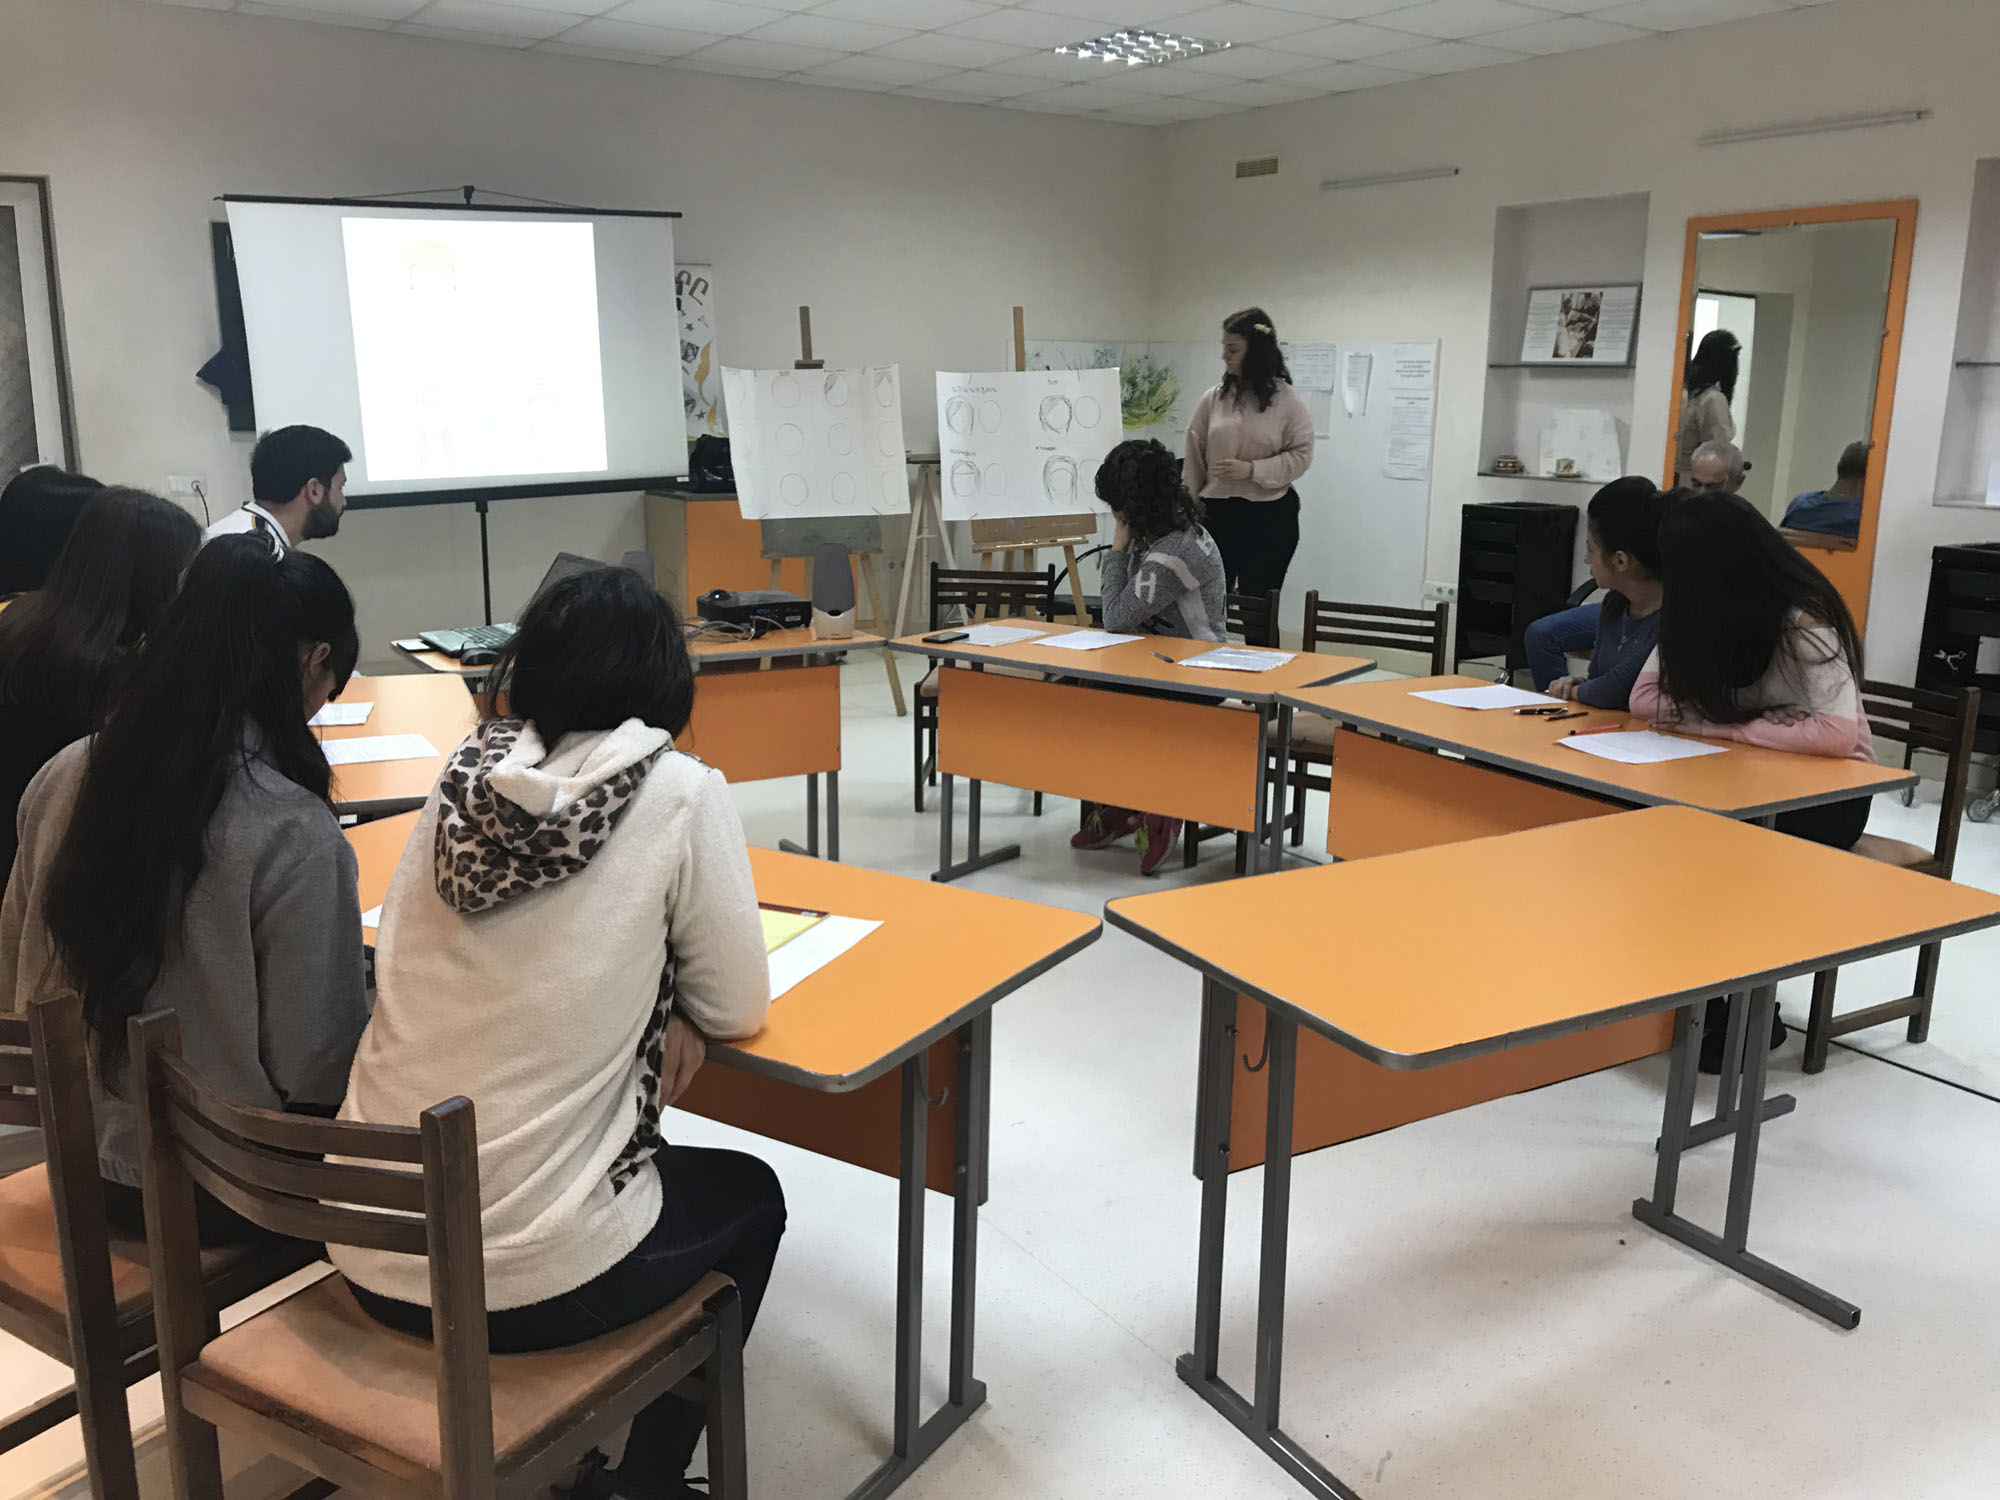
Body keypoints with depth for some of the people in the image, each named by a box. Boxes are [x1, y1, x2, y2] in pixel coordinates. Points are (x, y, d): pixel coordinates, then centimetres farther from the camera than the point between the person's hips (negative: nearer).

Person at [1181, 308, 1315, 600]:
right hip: (1217, 511, 3)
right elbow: (1194, 458, 6)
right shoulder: (1213, 399, 3)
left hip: (1270, 514, -3)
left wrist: (1252, 470, -18)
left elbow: (1301, 455, -6)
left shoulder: (1288, 400, -5)